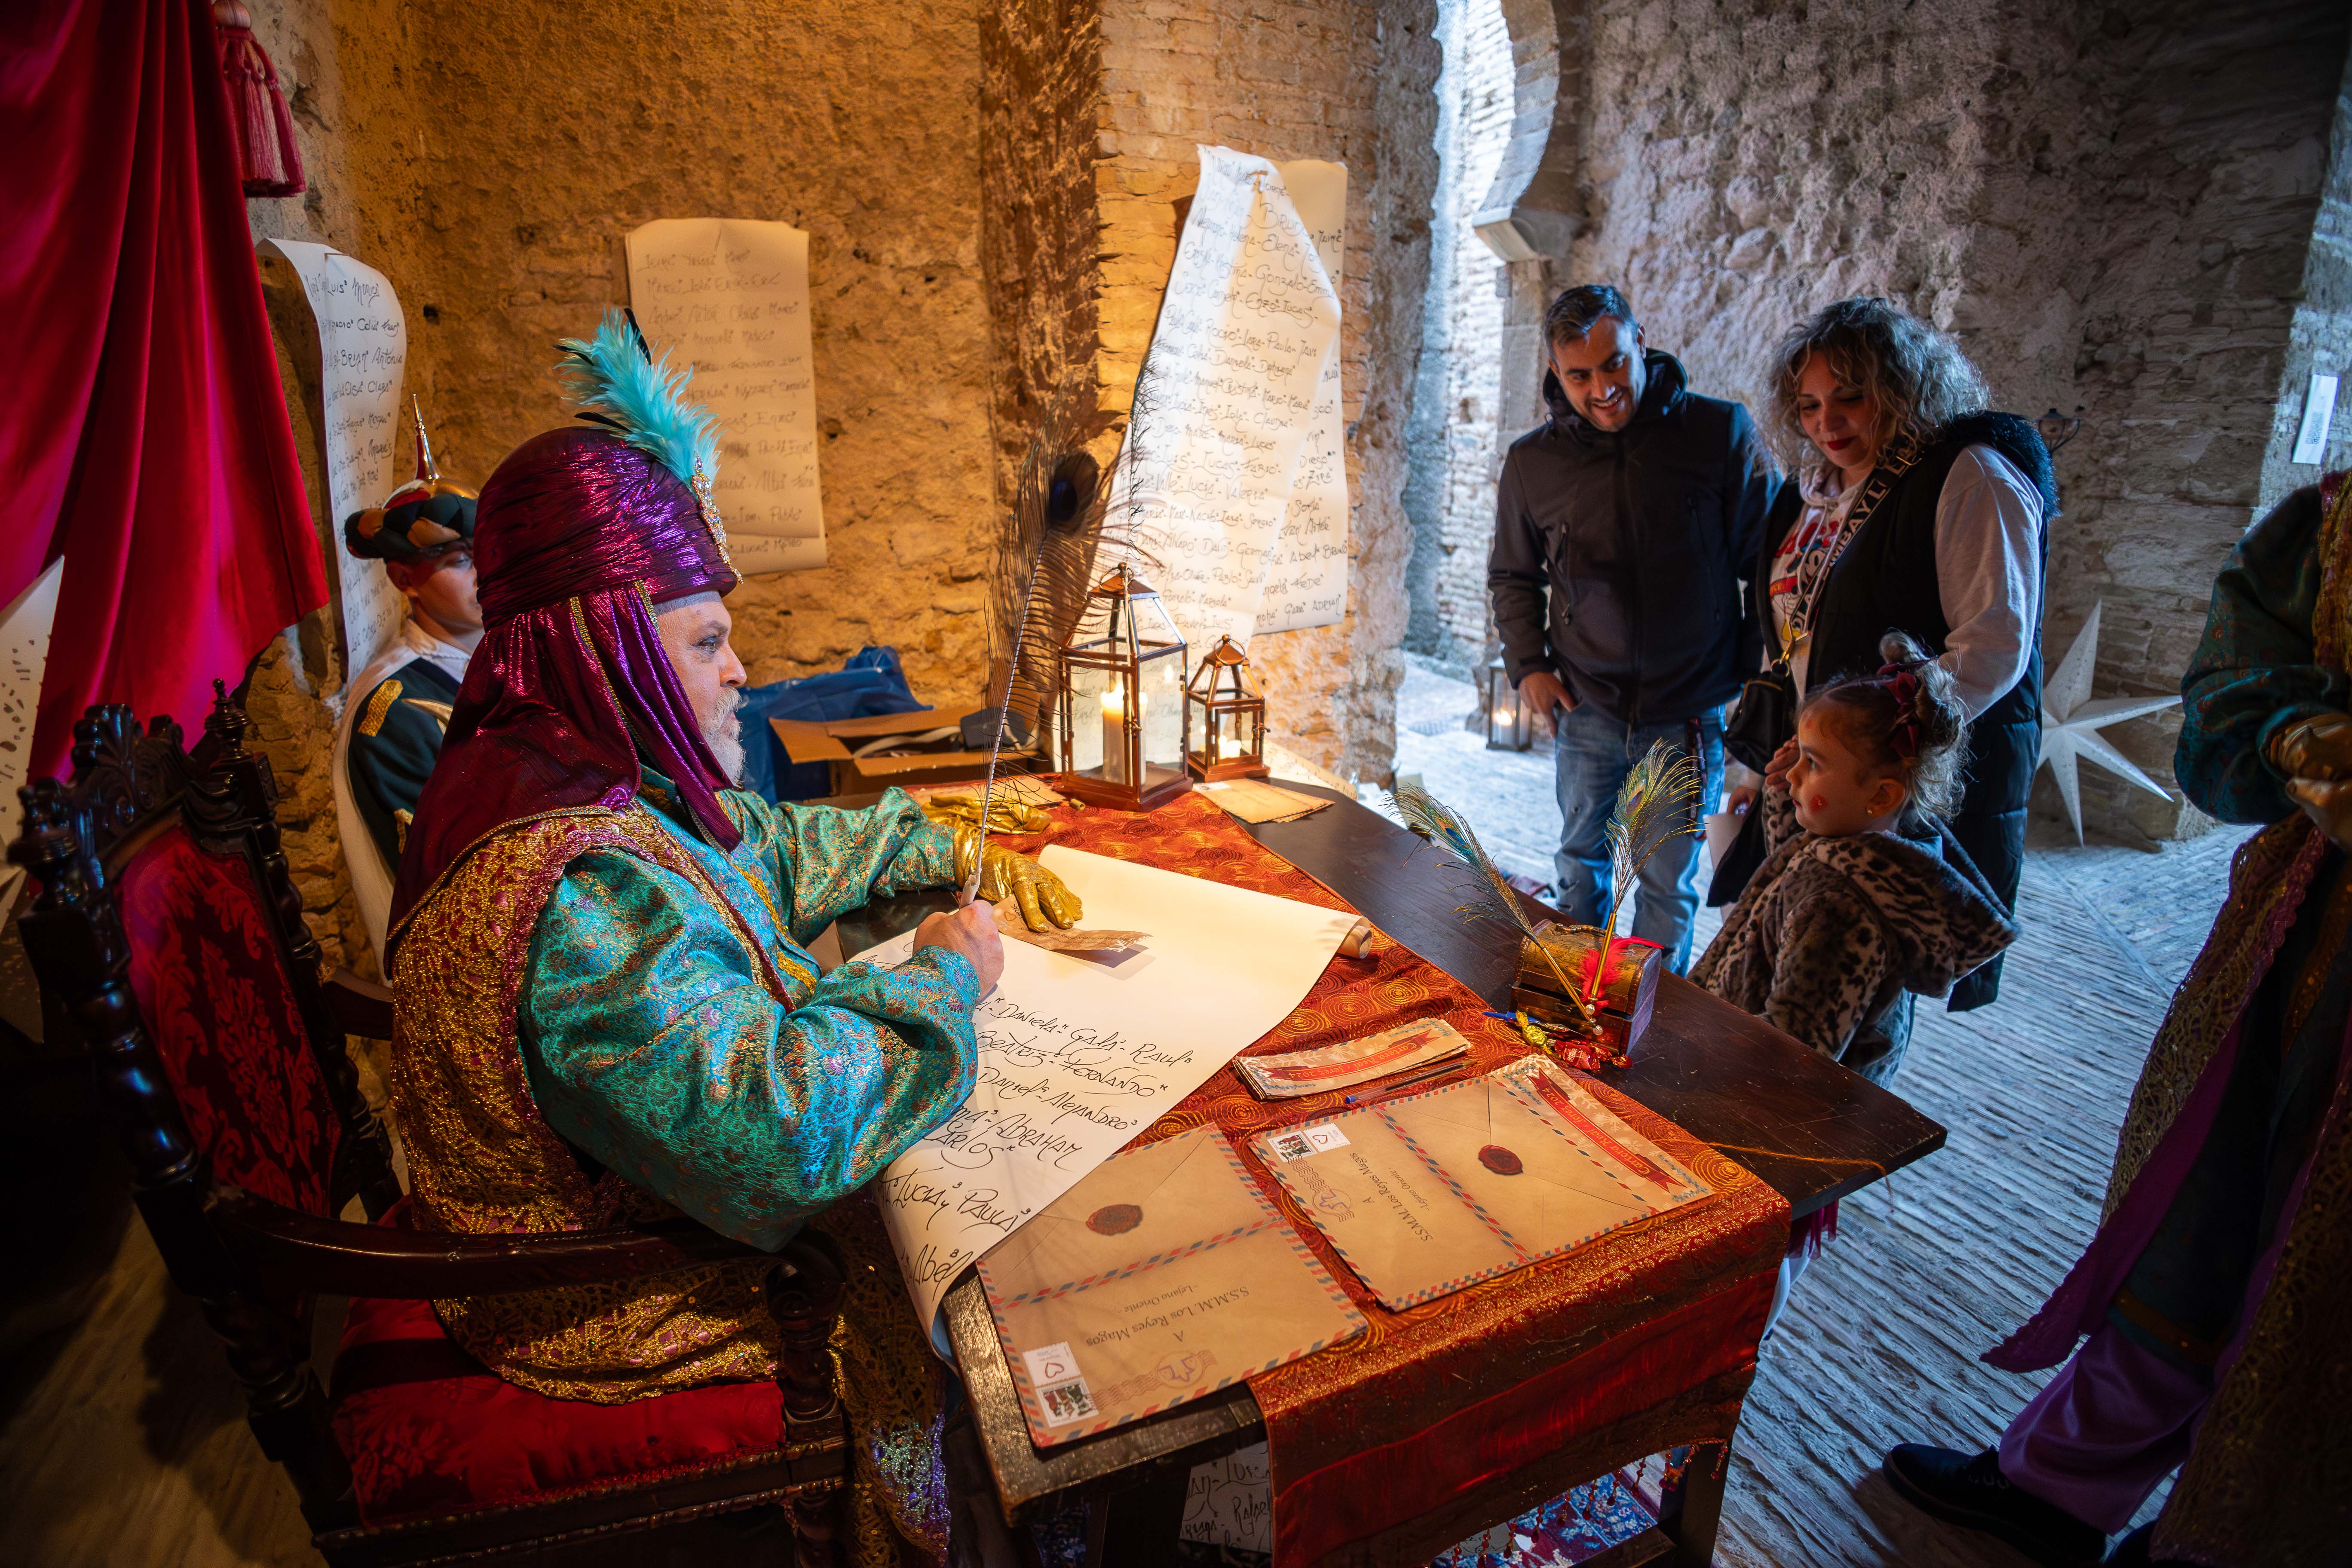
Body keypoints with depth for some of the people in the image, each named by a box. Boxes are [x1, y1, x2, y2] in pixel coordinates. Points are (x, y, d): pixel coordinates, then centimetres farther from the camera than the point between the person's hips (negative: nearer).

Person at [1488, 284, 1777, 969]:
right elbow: (1513, 576, 13)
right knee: (1580, 867, 16)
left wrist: (1756, 681, -2)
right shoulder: (1531, 461, -1)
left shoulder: (1722, 431, -7)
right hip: (1587, 708, 2)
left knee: (1669, 886, 8)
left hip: (1691, 713, -2)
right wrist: (1527, 664, 2)